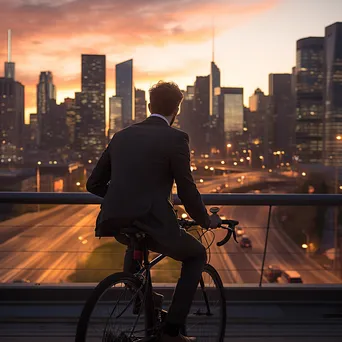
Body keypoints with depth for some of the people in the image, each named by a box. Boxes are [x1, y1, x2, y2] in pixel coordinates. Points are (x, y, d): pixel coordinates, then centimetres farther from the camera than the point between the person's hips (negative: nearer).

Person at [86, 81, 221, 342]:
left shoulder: (122, 136, 13)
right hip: (152, 224, -6)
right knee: (197, 255, 20)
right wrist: (206, 220, 14)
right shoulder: (175, 139, -4)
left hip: (115, 222, 6)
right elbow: (187, 191, -4)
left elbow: (94, 184, 16)